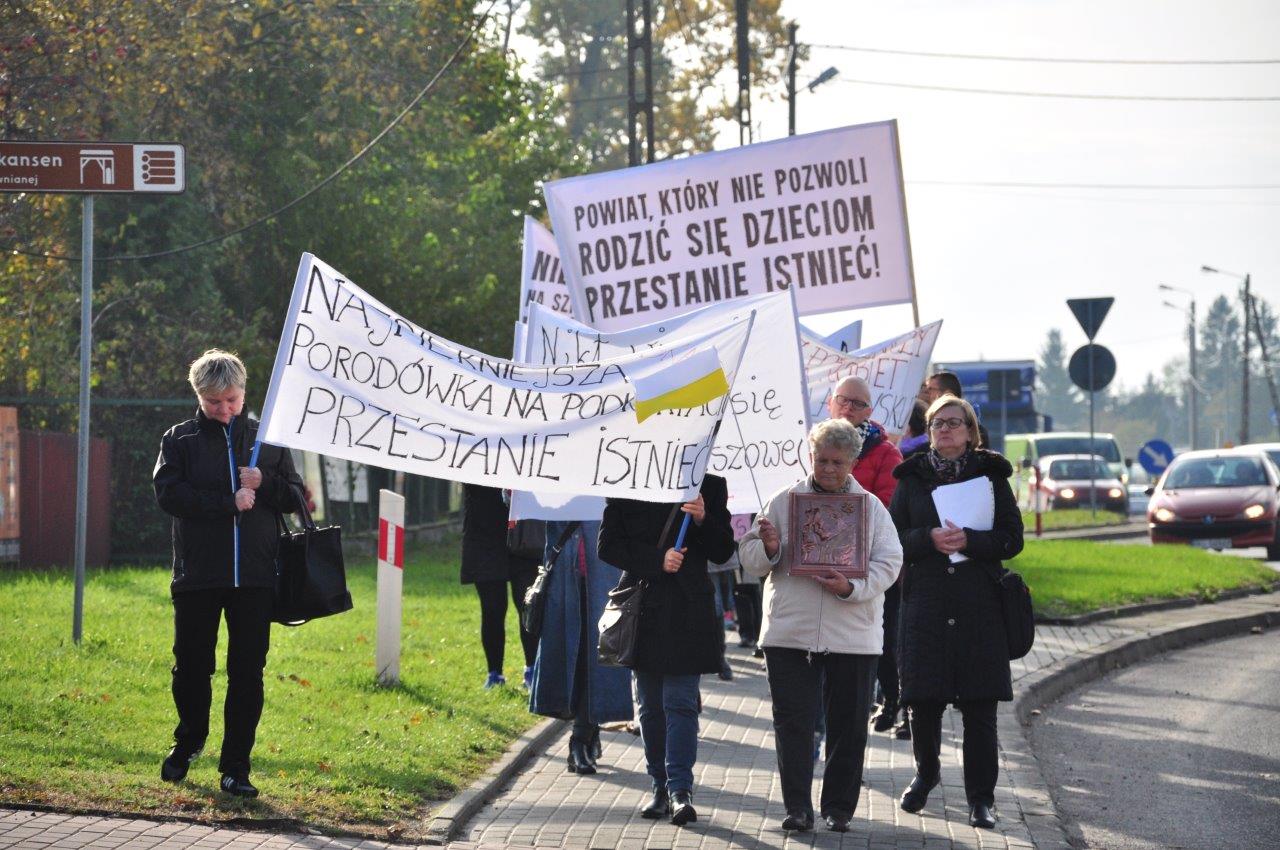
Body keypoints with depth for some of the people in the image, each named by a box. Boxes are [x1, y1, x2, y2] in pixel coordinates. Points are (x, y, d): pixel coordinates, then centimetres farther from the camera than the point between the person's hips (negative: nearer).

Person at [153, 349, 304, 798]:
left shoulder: (267, 439, 11)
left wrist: (263, 485, -9)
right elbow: (168, 493, -9)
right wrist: (229, 503, -14)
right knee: (191, 665, 6)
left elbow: (295, 497, 12)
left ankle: (235, 767, 7)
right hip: (197, 574, -1)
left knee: (248, 673, 0)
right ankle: (189, 742, 32)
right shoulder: (180, 439, 5)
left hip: (254, 576, 1)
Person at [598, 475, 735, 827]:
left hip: (686, 611, -2)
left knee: (680, 702, -9)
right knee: (650, 705, 7)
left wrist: (702, 520, -15)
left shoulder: (709, 486, 3)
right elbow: (608, 545, 0)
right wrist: (656, 560, -12)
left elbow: (723, 552, 3)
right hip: (642, 609, 2)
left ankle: (680, 789, -13)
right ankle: (662, 786, 15)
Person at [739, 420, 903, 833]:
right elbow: (748, 555, 7)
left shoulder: (871, 506, 6)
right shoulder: (783, 501, 6)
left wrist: (851, 588, -17)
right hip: (789, 631, 0)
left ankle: (839, 806, 16)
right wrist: (768, 548, -16)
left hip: (852, 634, 0)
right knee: (792, 721, -2)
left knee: (848, 725, 5)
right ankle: (797, 806, 3)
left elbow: (888, 564, -1)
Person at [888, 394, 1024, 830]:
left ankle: (980, 798, 3)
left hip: (979, 605, -1)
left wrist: (969, 540, -15)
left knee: (979, 706, -4)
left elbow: (1012, 539, 2)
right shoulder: (912, 478, 10)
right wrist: (928, 539, -13)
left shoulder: (991, 475, 7)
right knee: (923, 700, 0)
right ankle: (926, 773, 28)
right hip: (925, 602, 1)